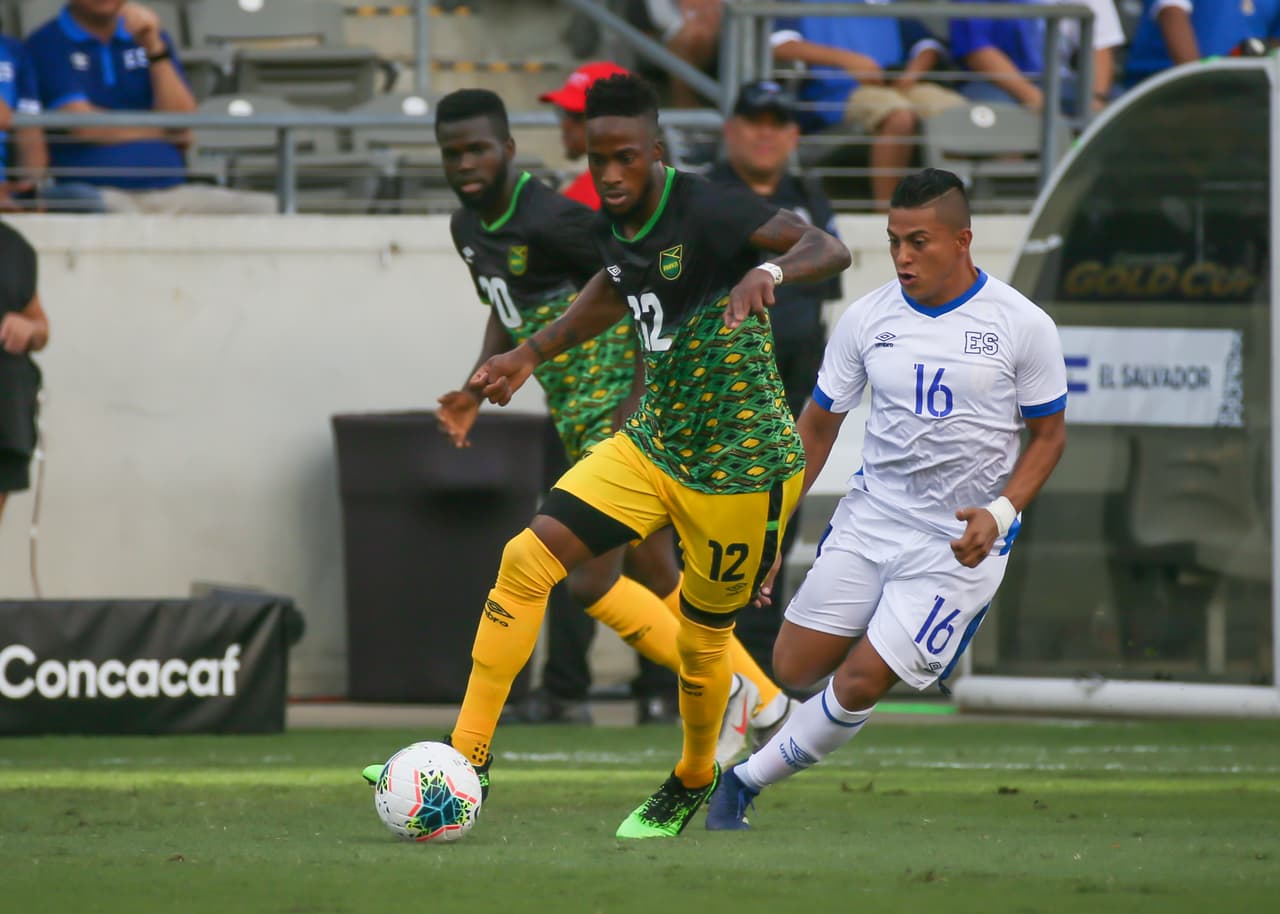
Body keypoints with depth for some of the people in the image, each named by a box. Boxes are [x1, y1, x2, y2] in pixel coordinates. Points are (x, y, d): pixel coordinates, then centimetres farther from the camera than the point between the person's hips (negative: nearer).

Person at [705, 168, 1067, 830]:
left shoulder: (1023, 326, -9)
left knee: (860, 683, -11)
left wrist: (998, 513, -15)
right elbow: (819, 424, 10)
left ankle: (746, 780, 7)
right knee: (795, 669, 1)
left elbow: (1048, 435, 0)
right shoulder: (866, 319, 0)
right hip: (869, 520, 4)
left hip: (959, 543, -4)